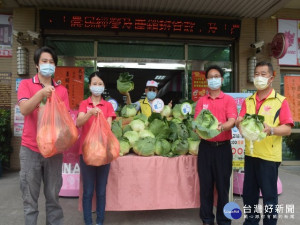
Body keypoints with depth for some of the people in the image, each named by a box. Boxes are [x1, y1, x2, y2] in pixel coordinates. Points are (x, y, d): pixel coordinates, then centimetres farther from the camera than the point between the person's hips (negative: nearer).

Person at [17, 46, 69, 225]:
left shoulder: (62, 90, 6)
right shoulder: (26, 84, 2)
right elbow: (24, 110, -12)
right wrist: (41, 93, -25)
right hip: (31, 148, -1)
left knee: (53, 195, 10)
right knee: (30, 197, 9)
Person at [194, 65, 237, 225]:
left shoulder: (229, 100, 2)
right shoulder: (201, 101, 9)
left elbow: (232, 121, -11)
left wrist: (221, 127, -32)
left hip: (223, 147, -1)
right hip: (205, 147, 2)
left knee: (223, 184, 6)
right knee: (205, 184, 7)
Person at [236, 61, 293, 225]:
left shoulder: (280, 101, -5)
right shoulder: (248, 101, 9)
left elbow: (287, 129, -10)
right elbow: (240, 121, 2)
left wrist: (271, 130, -29)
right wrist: (240, 123, -21)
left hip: (269, 155, -4)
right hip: (250, 154, 5)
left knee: (269, 195, 7)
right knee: (248, 193, 15)